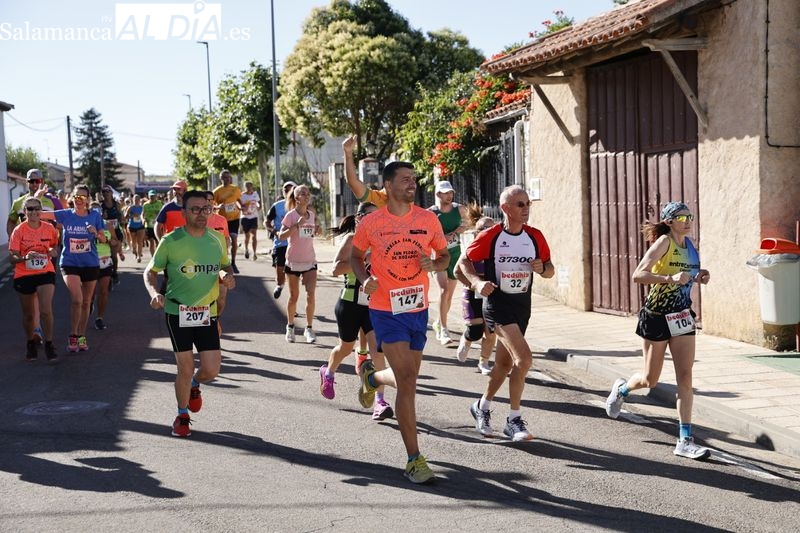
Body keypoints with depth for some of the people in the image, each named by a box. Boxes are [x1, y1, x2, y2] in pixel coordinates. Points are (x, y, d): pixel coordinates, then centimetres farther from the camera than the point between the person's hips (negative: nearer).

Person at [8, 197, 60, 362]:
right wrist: (25, 257, -30)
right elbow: (12, 258, -10)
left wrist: (54, 251, -7)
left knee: (46, 311, -16)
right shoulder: (19, 231, -8)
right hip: (23, 276, 0)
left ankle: (49, 344, -1)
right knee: (28, 314, 13)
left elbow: (55, 245, 17)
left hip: (45, 273, 0)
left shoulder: (50, 228, -2)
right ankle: (31, 344, 36)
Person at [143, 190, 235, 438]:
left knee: (211, 370, -1)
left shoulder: (217, 238, 4)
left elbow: (225, 265, 20)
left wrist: (228, 275, -3)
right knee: (185, 368, -1)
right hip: (178, 312, -3)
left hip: (207, 313, 3)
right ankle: (182, 416, 22)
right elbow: (150, 271, 1)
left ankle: (194, 385, 36)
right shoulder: (171, 241, -7)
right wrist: (154, 293, -18)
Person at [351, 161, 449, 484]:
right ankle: (414, 459, -3)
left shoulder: (428, 219, 1)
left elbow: (444, 255, 11)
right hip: (386, 311, -4)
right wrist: (365, 279, -9)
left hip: (418, 309, 4)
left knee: (406, 378, 16)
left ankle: (372, 376, 52)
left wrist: (433, 264, -12)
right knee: (407, 381, -11)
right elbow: (356, 256, 10)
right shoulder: (371, 223, -5)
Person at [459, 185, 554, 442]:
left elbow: (550, 270, 11)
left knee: (505, 363, 16)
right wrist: (477, 282, -18)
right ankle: (514, 420, -7)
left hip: (523, 306, 6)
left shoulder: (535, 237, 1)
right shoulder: (489, 237, -12)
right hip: (497, 303, -6)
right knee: (524, 358, -20)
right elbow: (464, 261, -2)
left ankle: (482, 406, 40)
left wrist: (542, 268, -12)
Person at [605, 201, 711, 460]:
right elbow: (638, 275, -24)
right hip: (656, 316, -5)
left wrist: (699, 276, 2)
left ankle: (685, 441, -3)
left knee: (685, 376, -4)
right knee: (650, 380, 8)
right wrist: (670, 279, -34)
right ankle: (622, 388, 43)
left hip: (682, 317, 5)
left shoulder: (689, 245, 6)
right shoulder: (664, 242, -14)